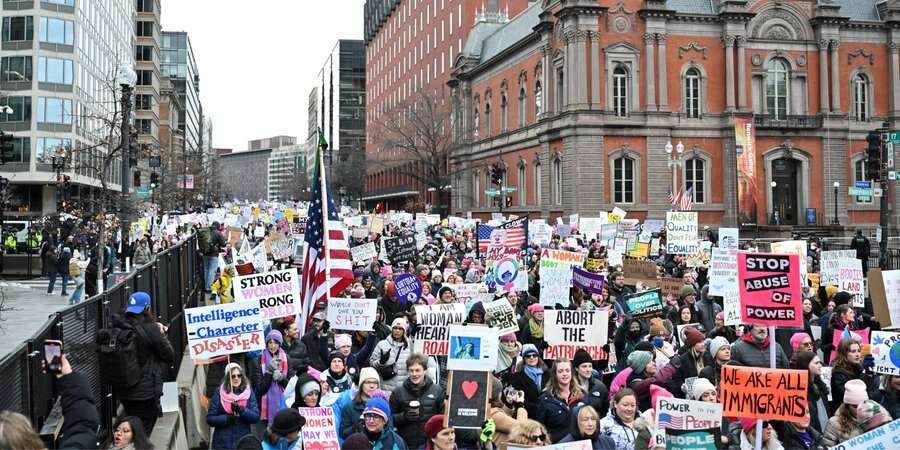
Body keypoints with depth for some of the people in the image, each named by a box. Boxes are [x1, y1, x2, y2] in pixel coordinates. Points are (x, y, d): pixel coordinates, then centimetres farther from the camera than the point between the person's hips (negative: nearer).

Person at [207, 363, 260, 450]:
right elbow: (210, 418, -1)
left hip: (243, 442, 1)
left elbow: (256, 417, -3)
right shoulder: (219, 393, 1)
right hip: (222, 443, -1)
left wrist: (241, 410, -19)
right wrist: (227, 418, -16)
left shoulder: (249, 392, 4)